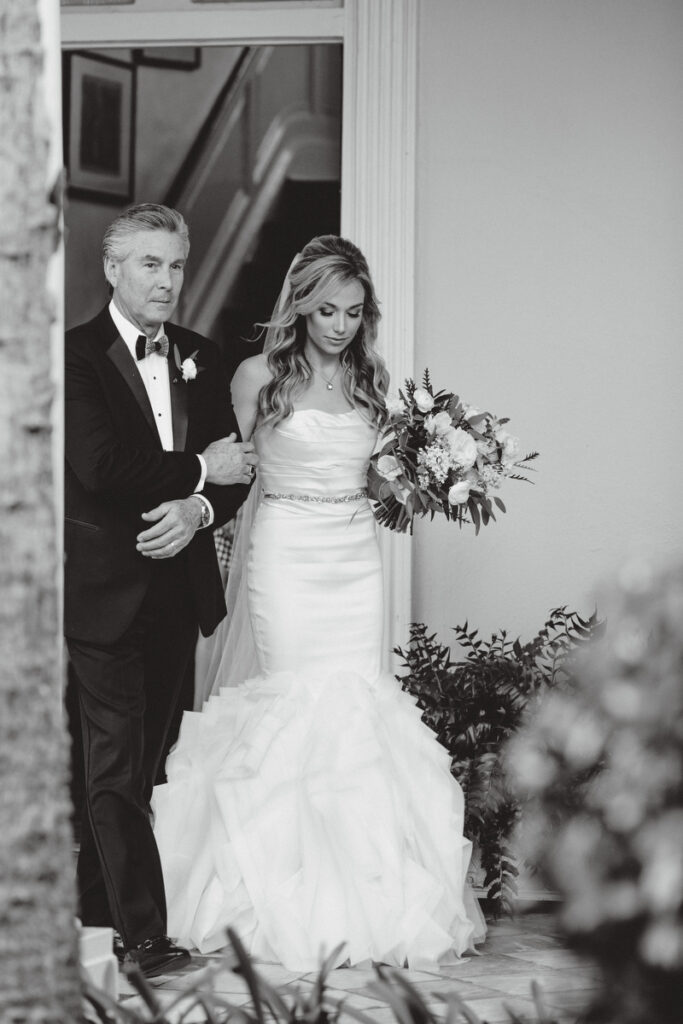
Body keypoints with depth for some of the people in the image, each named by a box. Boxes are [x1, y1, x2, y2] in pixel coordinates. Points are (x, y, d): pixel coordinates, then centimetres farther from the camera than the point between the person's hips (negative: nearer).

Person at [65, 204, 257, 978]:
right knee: (117, 762, -4)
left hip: (178, 588, 6)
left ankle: (97, 905, 22)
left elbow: (235, 467, 9)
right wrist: (200, 468, -13)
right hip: (105, 589, -6)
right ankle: (141, 931, -4)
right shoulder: (78, 355, -8)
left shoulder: (200, 359, 12)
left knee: (138, 760, 11)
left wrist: (199, 509, -11)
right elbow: (101, 466, -20)